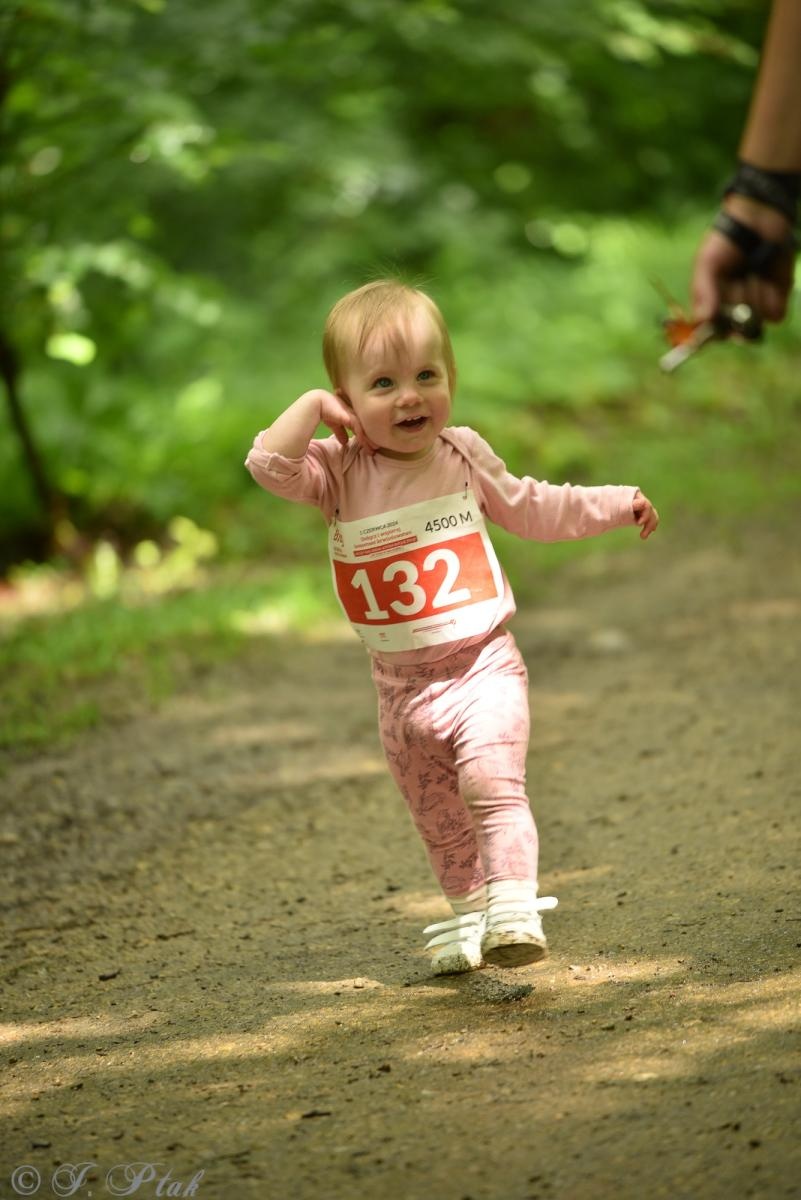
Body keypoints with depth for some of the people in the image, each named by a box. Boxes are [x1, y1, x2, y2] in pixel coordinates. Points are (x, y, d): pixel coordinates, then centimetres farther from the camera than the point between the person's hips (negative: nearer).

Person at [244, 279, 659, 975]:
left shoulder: (463, 456, 1)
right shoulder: (341, 472, -6)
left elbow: (531, 508, 18)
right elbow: (269, 466, -23)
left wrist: (617, 505, 21)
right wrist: (312, 406, -21)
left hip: (482, 665, -2)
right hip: (402, 687, 2)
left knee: (491, 782, -23)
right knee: (437, 816, 15)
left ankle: (515, 913, -24)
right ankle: (470, 913, 34)